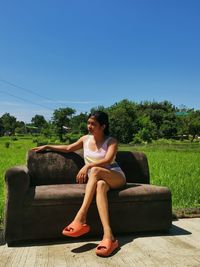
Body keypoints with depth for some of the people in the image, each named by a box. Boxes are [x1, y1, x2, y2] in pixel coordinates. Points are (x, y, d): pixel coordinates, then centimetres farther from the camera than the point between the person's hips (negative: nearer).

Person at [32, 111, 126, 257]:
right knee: (100, 185, -38)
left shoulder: (111, 141, -1)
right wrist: (47, 146, 24)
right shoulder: (86, 139, 14)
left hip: (116, 177, -2)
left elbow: (108, 160, -18)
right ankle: (108, 236, -53)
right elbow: (68, 148, 26)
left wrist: (88, 166, -31)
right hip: (97, 179, 2)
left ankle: (81, 217, -41)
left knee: (95, 170, -37)